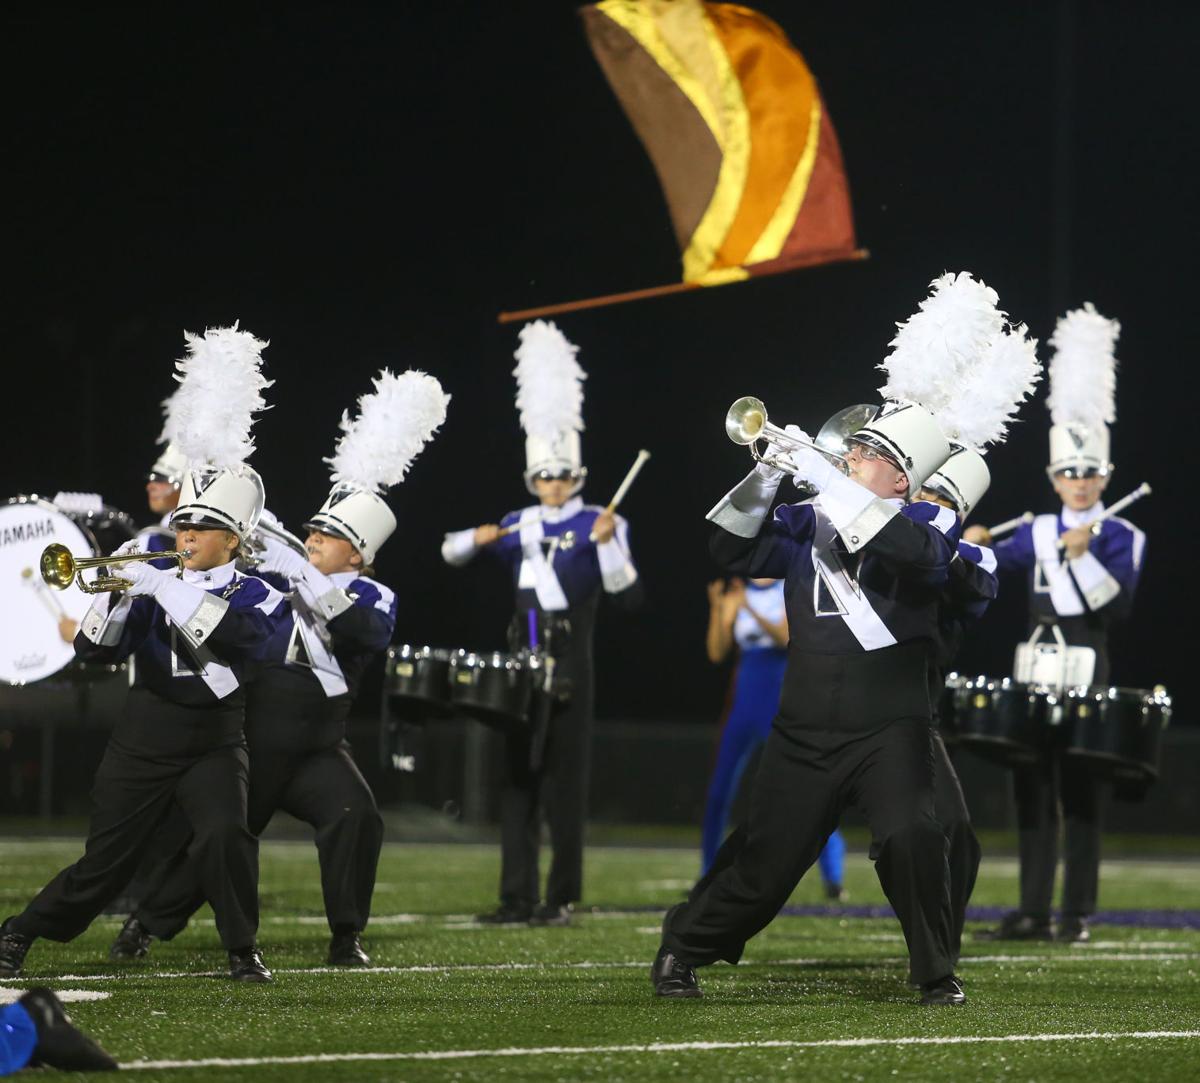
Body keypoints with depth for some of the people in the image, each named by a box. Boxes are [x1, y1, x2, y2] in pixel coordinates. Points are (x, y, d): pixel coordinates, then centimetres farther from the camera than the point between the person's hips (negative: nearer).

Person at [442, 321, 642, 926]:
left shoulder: (599, 526, -1)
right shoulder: (520, 526, 12)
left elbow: (628, 597, -10)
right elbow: (450, 552, 18)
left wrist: (607, 545, -23)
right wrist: (477, 539, -4)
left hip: (569, 666, -5)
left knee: (564, 782, -2)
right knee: (518, 778, 3)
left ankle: (561, 898, 3)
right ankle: (517, 897, 5)